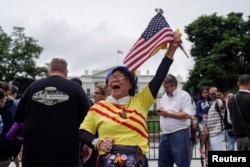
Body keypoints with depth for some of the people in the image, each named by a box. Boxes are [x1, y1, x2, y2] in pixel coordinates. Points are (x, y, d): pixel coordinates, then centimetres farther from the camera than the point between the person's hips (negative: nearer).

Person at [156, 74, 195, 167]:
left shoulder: (184, 95, -7)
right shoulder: (164, 97, 15)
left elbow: (187, 114, -18)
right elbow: (161, 112, 23)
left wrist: (168, 113, -15)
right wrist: (159, 111, -3)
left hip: (179, 134, -7)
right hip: (165, 135, 7)